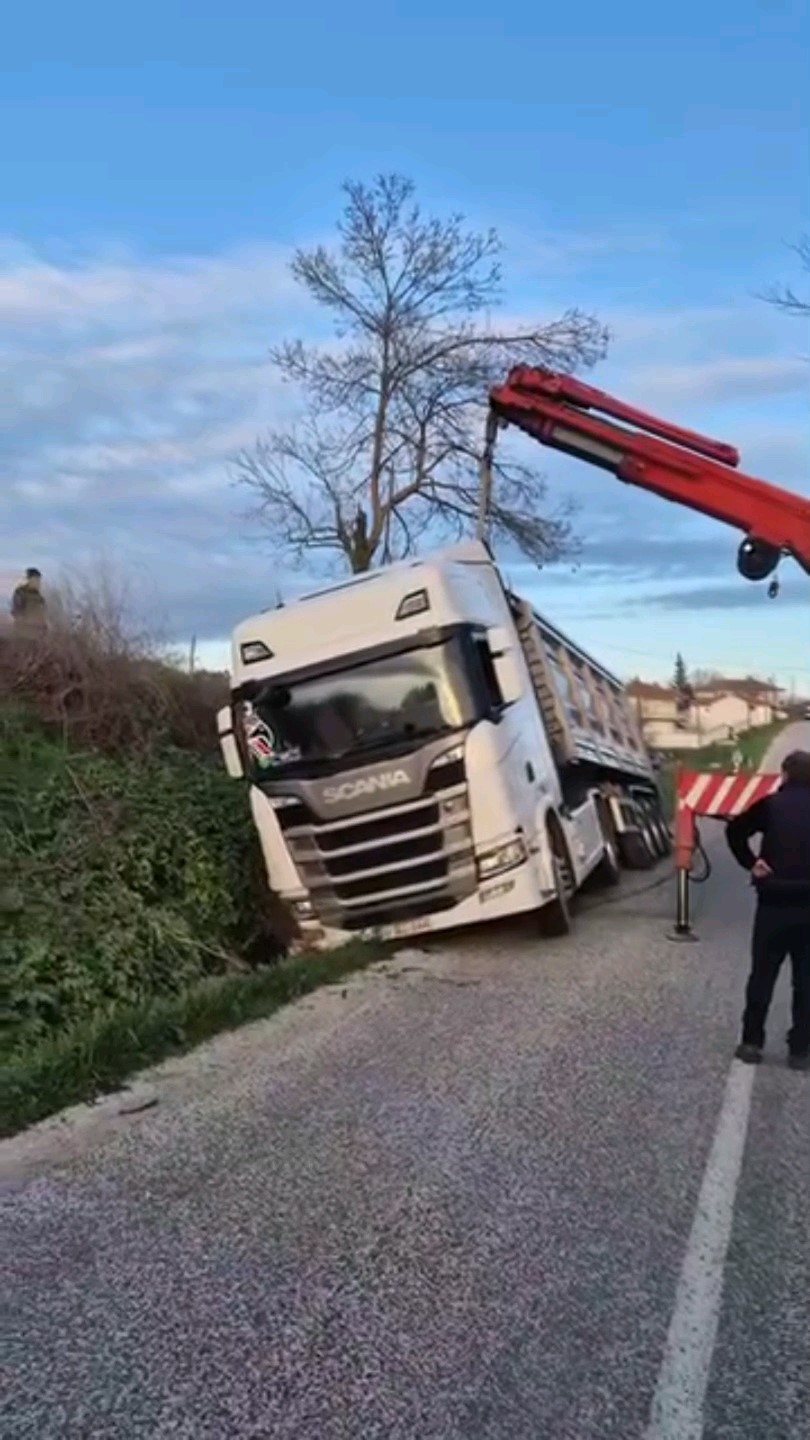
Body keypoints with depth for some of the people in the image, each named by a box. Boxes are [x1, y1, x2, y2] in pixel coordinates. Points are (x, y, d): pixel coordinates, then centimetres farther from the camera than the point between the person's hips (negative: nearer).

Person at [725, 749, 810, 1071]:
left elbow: (735, 830, -10)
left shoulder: (771, 805, -3)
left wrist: (750, 863, -3)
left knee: (762, 976, 10)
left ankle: (752, 1043, 14)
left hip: (775, 903, -1)